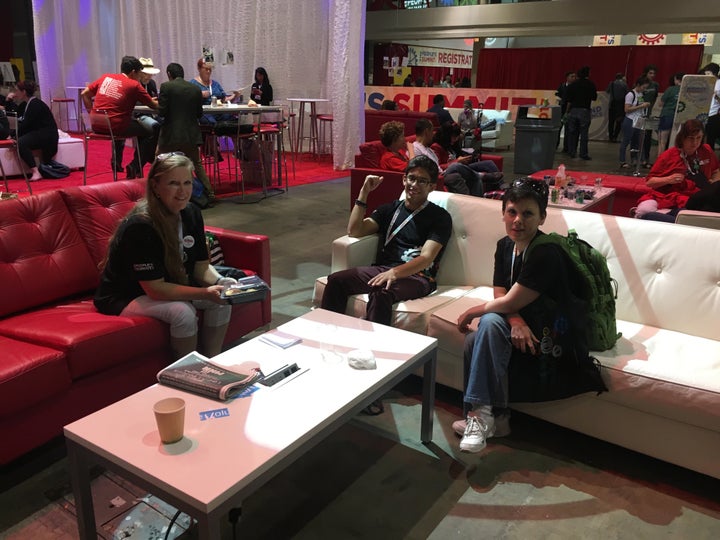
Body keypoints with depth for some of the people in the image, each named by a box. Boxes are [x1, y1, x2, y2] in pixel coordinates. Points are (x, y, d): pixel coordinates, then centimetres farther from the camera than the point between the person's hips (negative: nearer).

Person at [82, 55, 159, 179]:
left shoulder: (106, 77, 13)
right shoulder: (134, 85, -1)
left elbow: (84, 94, 14)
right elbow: (153, 105, 6)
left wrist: (92, 113, 19)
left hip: (96, 125, 7)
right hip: (114, 126, -7)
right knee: (150, 133, 7)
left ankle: (116, 162, 38)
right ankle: (135, 168, 4)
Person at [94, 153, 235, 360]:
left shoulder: (191, 214, -6)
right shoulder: (140, 226, -29)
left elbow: (201, 266, -1)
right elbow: (155, 289, -28)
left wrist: (220, 283, -23)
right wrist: (205, 293, -34)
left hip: (170, 286, 8)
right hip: (124, 298, -7)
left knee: (222, 298, -11)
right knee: (183, 312, -32)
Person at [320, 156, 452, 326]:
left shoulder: (440, 217, 4)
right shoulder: (391, 208, 19)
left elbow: (427, 258, -10)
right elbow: (354, 231, 9)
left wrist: (395, 272, -28)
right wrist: (364, 192, 3)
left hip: (417, 276, -5)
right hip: (384, 270, 5)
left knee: (381, 293, -37)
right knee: (336, 280, -19)